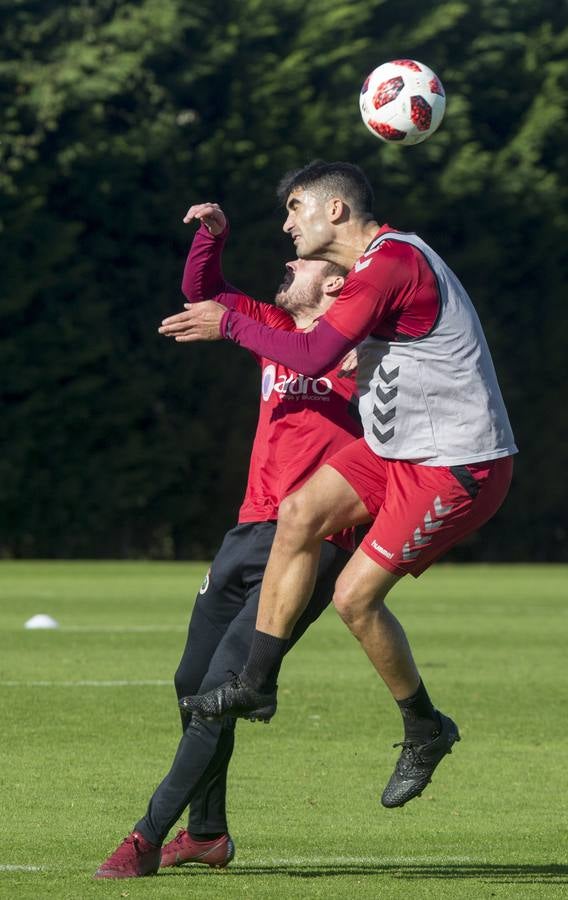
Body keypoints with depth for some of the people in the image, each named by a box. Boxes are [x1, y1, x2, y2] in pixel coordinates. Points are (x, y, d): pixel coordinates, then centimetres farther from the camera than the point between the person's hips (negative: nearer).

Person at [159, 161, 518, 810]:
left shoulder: (391, 263, -20)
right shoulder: (377, 263, 13)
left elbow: (313, 356, -25)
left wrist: (229, 324, -12)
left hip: (456, 465, -10)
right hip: (398, 449, 10)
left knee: (355, 597, -10)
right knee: (300, 513, -3)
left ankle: (426, 731, 11)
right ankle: (256, 683, 3)